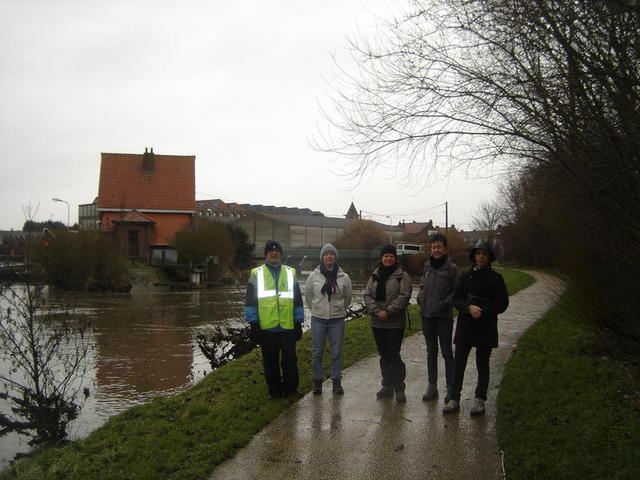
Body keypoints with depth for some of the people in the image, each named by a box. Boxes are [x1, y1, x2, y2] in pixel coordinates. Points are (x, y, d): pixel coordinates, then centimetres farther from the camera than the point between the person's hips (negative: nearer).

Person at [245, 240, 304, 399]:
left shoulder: (290, 273, 11)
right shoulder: (256, 274, 5)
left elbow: (297, 300, 12)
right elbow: (250, 301, 3)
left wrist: (298, 323, 7)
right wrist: (253, 324, -3)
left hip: (288, 327, 1)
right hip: (266, 328, -1)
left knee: (290, 359, 3)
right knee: (270, 362, 8)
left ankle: (290, 388, 17)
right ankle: (274, 390, 19)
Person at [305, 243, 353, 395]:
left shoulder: (343, 277, -3)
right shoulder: (314, 276, -3)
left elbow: (347, 297, 11)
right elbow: (308, 295, 11)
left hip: (337, 320, 0)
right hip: (318, 319, 0)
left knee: (337, 352, 6)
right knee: (317, 352, 7)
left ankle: (337, 382, 17)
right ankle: (317, 381, 19)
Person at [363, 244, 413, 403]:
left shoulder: (402, 276, -3)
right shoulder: (375, 276, 12)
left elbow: (403, 296, -12)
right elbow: (367, 295, 5)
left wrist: (388, 312, -18)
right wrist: (376, 311, -11)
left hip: (395, 323, -5)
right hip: (377, 323, 5)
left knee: (394, 355, -8)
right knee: (384, 356, 13)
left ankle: (399, 389, 2)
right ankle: (387, 386, 24)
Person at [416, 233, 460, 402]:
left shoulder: (452, 269, -8)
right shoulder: (427, 266, 8)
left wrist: (444, 304, -15)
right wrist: (421, 298, 3)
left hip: (444, 316, -5)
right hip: (427, 315, 5)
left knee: (447, 352, 3)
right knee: (431, 352, 12)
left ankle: (451, 388, 11)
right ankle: (432, 387, 20)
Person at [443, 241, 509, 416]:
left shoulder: (495, 278, 0)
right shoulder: (466, 276, 8)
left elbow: (502, 303, -4)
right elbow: (456, 298, 2)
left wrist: (482, 312, -15)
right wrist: (469, 307, -16)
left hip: (486, 327, -2)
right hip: (465, 326, 2)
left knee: (482, 364, 7)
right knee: (459, 362, 2)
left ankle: (480, 400, 16)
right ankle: (454, 399, 9)